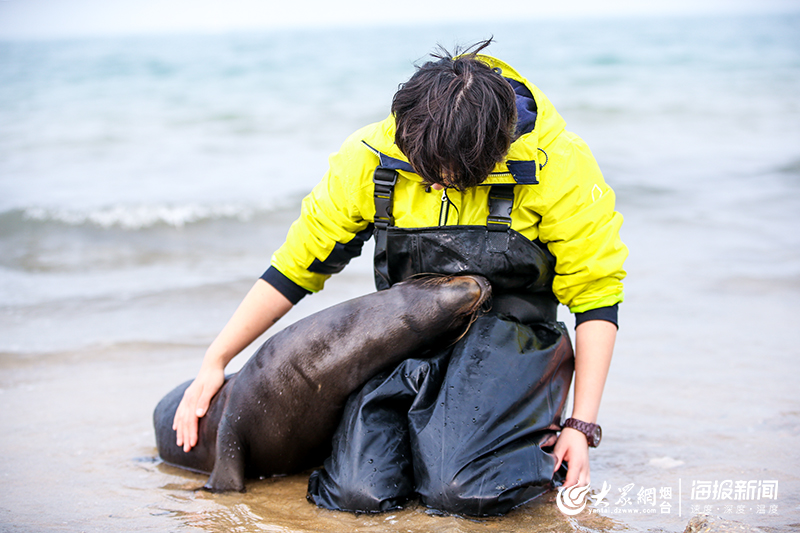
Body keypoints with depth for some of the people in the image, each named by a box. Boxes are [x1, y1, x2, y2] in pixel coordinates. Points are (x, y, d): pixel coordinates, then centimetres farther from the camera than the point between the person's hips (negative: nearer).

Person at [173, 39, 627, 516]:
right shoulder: (372, 156, -7)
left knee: (461, 489, -26)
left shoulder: (557, 165, -14)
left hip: (507, 336, -2)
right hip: (407, 336, 3)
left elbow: (595, 293, -5)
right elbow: (296, 266, 3)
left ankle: (541, 447, 7)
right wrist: (214, 363, 2)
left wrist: (583, 425, -10)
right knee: (360, 491, -20)